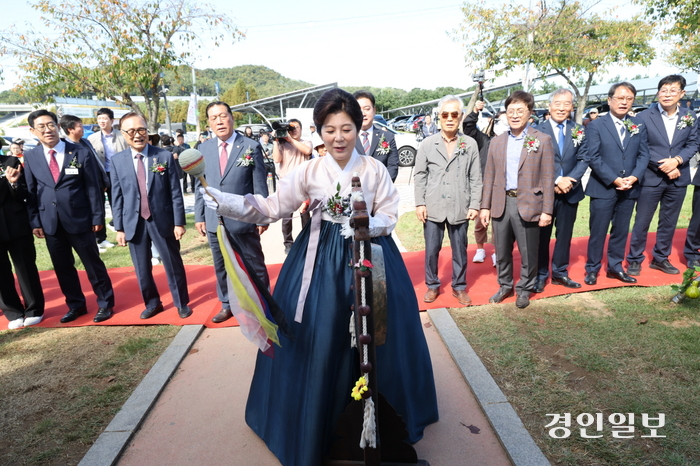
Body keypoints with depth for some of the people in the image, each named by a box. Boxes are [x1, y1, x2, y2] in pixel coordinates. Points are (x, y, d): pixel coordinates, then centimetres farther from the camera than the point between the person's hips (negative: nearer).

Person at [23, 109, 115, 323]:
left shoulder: (81, 153, -4)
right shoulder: (30, 157, 5)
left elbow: (93, 188, -3)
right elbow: (30, 192, 7)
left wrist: (97, 217, -6)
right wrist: (35, 222, 2)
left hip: (79, 220, -3)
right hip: (50, 223, 3)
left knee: (93, 263, 6)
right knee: (62, 267, 13)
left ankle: (105, 304, 20)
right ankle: (75, 305, 29)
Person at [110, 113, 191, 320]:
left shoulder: (165, 156, -3)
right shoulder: (117, 161, 2)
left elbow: (175, 193, -4)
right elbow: (117, 197, 4)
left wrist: (179, 222, -7)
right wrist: (119, 227, 2)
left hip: (163, 221, -2)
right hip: (134, 223, 2)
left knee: (173, 265, 10)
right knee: (142, 268, 13)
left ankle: (182, 303, 27)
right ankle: (152, 303, 33)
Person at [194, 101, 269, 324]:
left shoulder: (251, 147, -5)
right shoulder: (204, 148, 6)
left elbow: (260, 186, -5)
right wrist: (199, 216, 6)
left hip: (244, 220, -4)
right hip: (214, 221, 4)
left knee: (255, 266, 8)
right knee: (221, 267, 16)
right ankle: (227, 304, 33)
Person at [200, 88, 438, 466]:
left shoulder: (375, 169, -2)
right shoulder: (309, 171, -3)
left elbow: (389, 216, 1)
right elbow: (273, 207, -5)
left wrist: (364, 225, -20)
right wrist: (226, 202, -16)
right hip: (321, 261, 0)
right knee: (320, 343, 4)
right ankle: (322, 420, 27)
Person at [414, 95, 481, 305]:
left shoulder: (470, 144, 4)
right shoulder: (427, 144, 3)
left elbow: (475, 178, 4)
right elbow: (420, 176, 3)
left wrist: (474, 205, -2)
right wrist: (420, 203, -3)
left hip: (460, 208, 0)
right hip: (433, 207, 0)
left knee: (460, 250, 10)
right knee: (431, 250, 9)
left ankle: (459, 286, 27)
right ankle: (432, 285, 26)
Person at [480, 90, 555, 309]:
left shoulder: (542, 140, -1)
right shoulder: (496, 142, 9)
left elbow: (547, 178, -4)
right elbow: (489, 176, 9)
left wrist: (547, 210, -9)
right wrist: (485, 206, 4)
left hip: (528, 205, -3)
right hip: (501, 204, 3)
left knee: (528, 252, 8)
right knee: (502, 251, 14)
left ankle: (525, 289, 28)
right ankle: (505, 286, 33)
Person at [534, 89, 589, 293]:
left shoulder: (579, 131, 7)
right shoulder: (538, 131, -5)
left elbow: (583, 160, 1)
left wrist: (569, 181, -15)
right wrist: (557, 180, -18)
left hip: (570, 191, 4)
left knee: (565, 234, 11)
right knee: (542, 235, 5)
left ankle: (560, 272, 25)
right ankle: (541, 274, 17)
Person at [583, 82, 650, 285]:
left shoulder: (639, 125, 9)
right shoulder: (596, 125, -4)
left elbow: (643, 155, 6)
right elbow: (593, 157, -10)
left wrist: (634, 177, -11)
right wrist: (614, 180, -16)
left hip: (629, 189, 4)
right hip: (603, 188, -4)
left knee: (621, 231, 12)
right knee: (598, 231, 2)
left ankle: (615, 267, 24)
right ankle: (592, 268, 14)